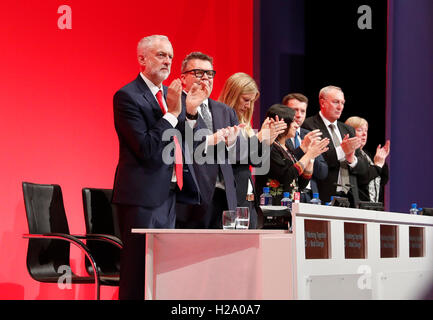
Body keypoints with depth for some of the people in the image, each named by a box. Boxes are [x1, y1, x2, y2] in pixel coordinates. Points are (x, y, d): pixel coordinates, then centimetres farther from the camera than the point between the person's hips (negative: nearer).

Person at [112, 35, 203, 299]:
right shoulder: (128, 96, -9)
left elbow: (187, 145, 19)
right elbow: (146, 149, -18)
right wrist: (172, 113, -16)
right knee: (139, 277, -4)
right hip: (143, 198, -8)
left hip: (171, 195, 8)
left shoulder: (172, 94, 15)